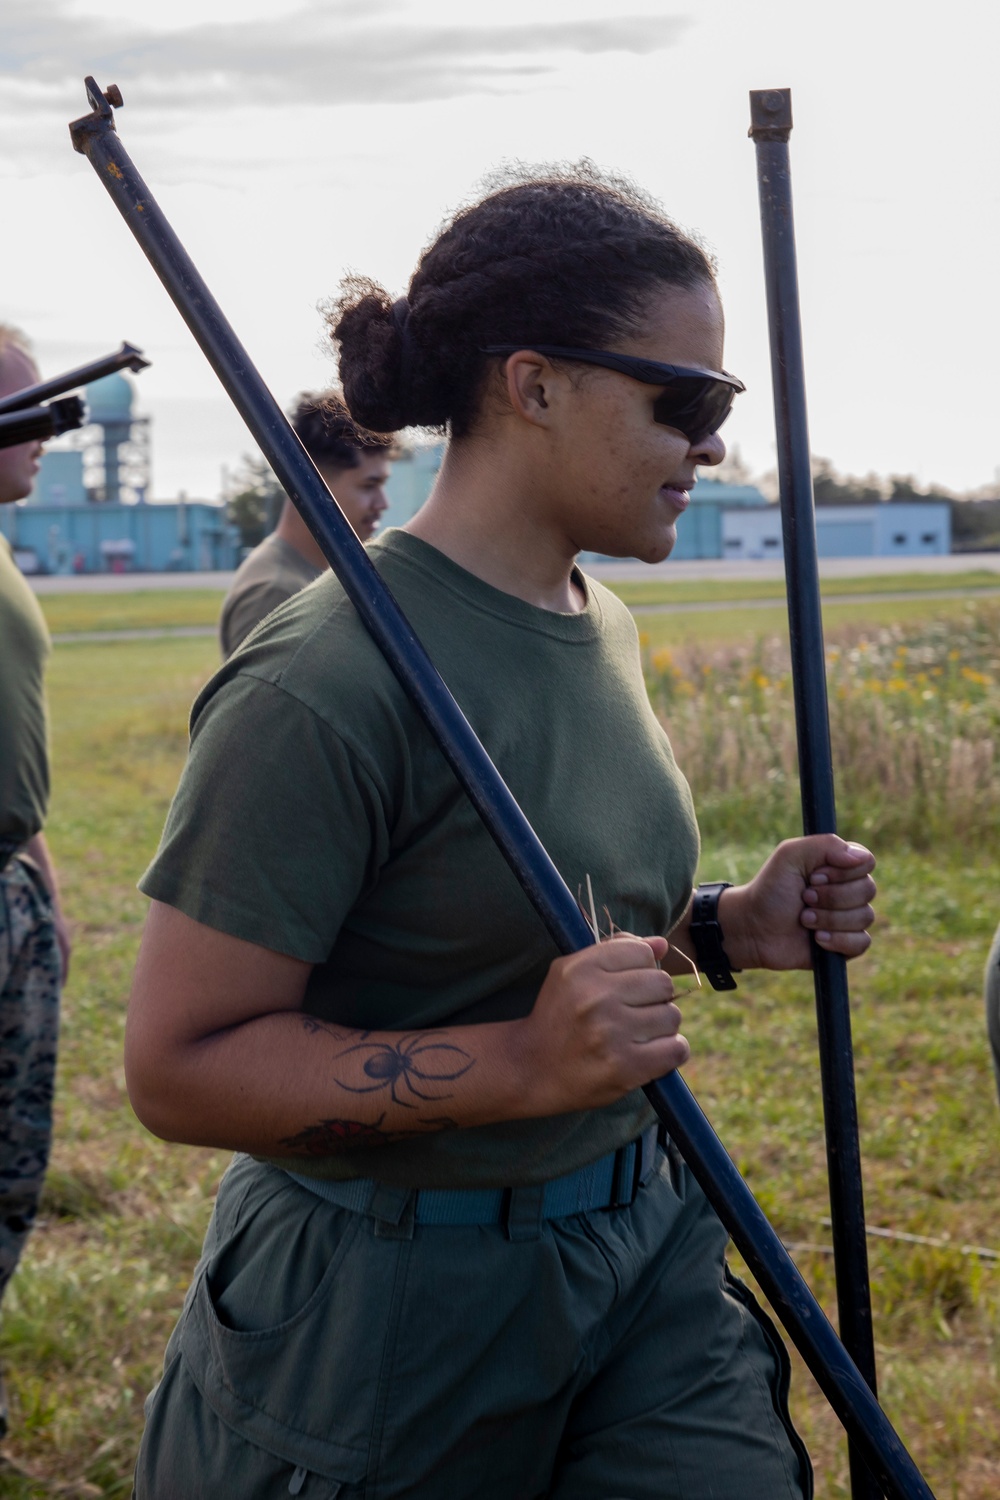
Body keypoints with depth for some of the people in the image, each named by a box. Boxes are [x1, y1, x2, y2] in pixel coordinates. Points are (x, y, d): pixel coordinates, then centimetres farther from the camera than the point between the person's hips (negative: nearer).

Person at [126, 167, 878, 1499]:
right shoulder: (323, 687, -23)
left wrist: (723, 929, 2)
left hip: (644, 1260, 7)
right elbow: (178, 1066, -23)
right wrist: (525, 1064, -32)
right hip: (392, 1313, -7)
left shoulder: (602, 629, 6)